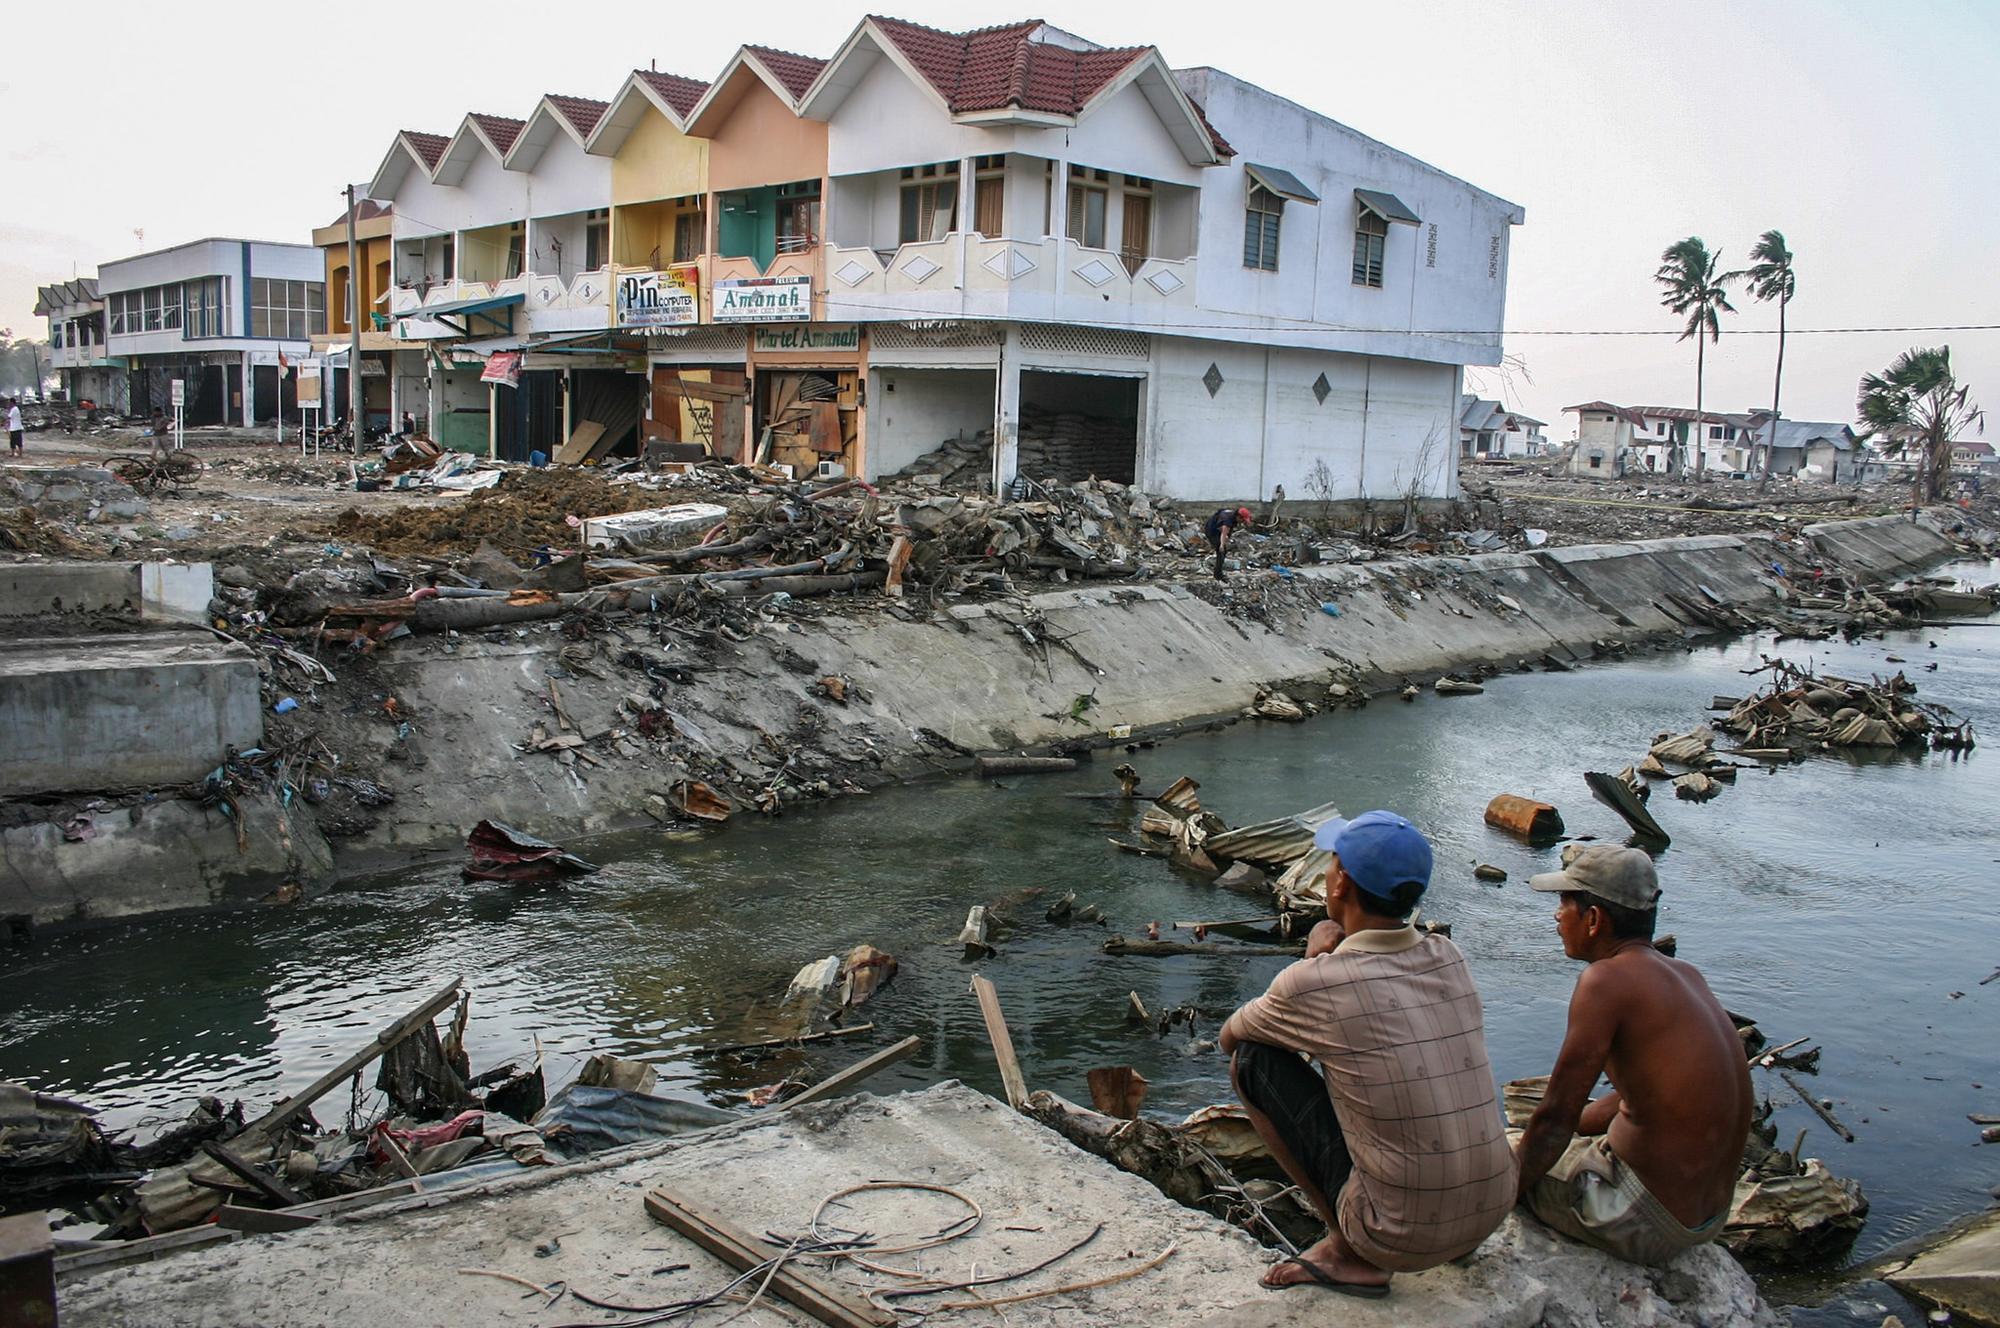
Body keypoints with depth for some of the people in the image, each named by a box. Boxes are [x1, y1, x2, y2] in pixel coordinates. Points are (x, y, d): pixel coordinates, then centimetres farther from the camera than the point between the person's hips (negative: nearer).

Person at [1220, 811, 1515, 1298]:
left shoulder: (1315, 982, -15)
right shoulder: (1448, 958, 1)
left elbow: (1229, 1036, 6)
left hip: (1404, 1240, -6)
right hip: (1493, 1214, 6)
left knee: (1252, 1058, 3)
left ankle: (1349, 1252, 5)